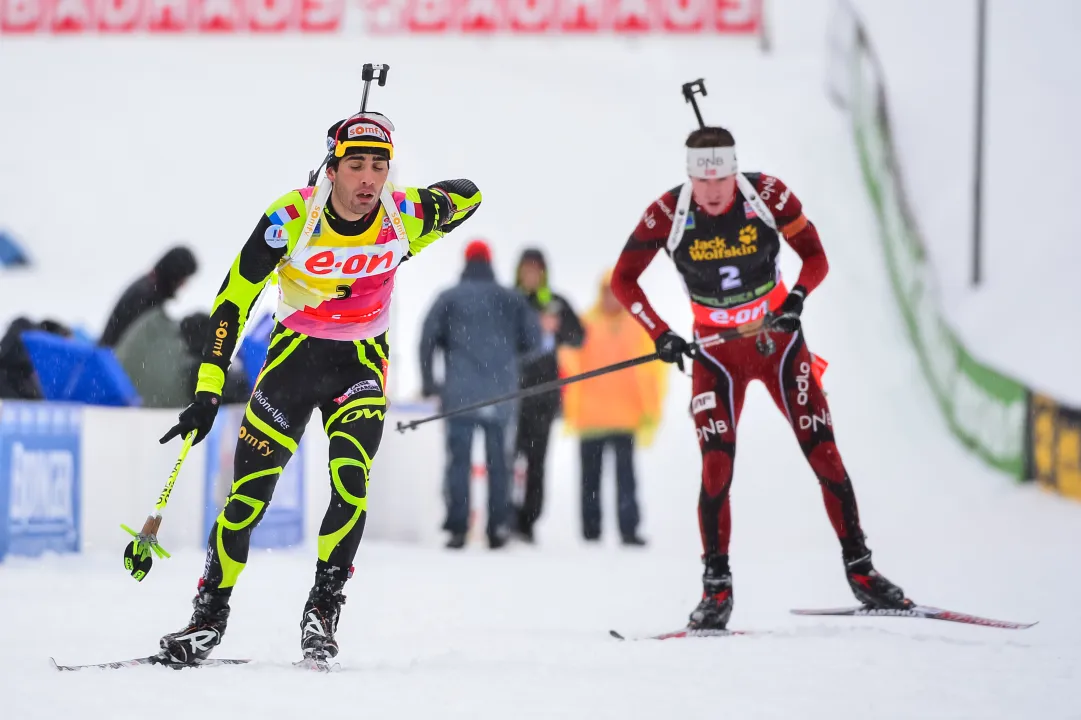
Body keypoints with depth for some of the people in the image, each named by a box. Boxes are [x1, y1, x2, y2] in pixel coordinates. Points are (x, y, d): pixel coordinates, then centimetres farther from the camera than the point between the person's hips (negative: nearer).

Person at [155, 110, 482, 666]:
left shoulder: (404, 215, -17)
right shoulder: (292, 217, -22)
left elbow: (468, 196, 6)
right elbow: (233, 300, -17)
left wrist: (400, 251, -4)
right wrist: (207, 393, -20)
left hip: (362, 364, 1)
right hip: (293, 353, -1)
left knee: (351, 487, -20)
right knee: (250, 491, -5)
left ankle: (322, 610, -4)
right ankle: (210, 613, 11)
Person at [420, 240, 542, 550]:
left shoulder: (449, 298, 2)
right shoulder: (511, 300, 7)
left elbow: (427, 340, -4)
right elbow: (534, 341, 3)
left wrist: (429, 382, 6)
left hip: (459, 396, -2)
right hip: (500, 396, 2)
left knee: (459, 460, -2)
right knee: (498, 462, 7)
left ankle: (457, 527, -9)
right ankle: (498, 528, 2)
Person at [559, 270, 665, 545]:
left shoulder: (641, 328, 5)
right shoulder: (585, 325, 4)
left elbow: (654, 370, 7)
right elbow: (572, 368, 3)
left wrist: (650, 414, 0)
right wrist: (571, 411, -3)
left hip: (626, 418, -1)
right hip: (590, 417, 1)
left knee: (625, 475, -10)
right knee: (590, 476, 7)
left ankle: (629, 529, -10)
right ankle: (591, 530, 13)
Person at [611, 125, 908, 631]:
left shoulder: (767, 194, -16)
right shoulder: (667, 213, -16)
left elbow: (815, 257, -6)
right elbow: (623, 280, -7)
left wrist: (796, 298, -26)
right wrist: (660, 334, -19)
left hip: (779, 341, 1)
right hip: (716, 354, 0)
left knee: (823, 452, -3)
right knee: (717, 466, -13)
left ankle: (860, 570, 8)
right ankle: (716, 588, -3)